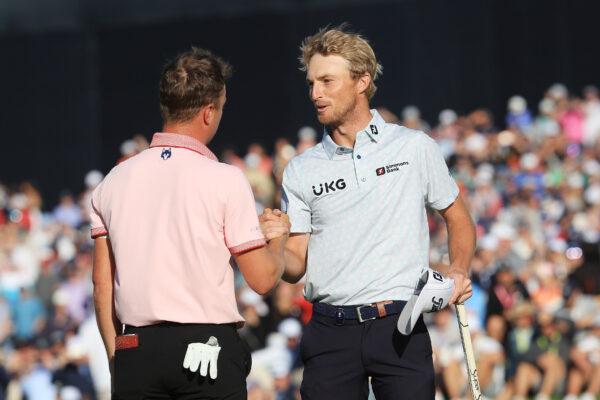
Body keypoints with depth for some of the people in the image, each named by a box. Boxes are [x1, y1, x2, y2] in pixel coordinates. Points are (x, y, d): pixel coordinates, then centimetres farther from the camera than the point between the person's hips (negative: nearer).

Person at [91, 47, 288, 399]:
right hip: (209, 347, -4)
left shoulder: (115, 181, 8)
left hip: (135, 352, 4)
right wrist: (280, 239, 19)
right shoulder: (224, 179, -5)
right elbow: (262, 279, -2)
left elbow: (102, 287, 11)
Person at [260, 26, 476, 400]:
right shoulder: (301, 170, 10)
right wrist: (275, 243, -14)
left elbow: (458, 219, 16)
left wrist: (458, 270, -1)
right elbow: (296, 267, 8)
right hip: (330, 331, 2)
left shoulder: (415, 148, 6)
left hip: (401, 327, -2)